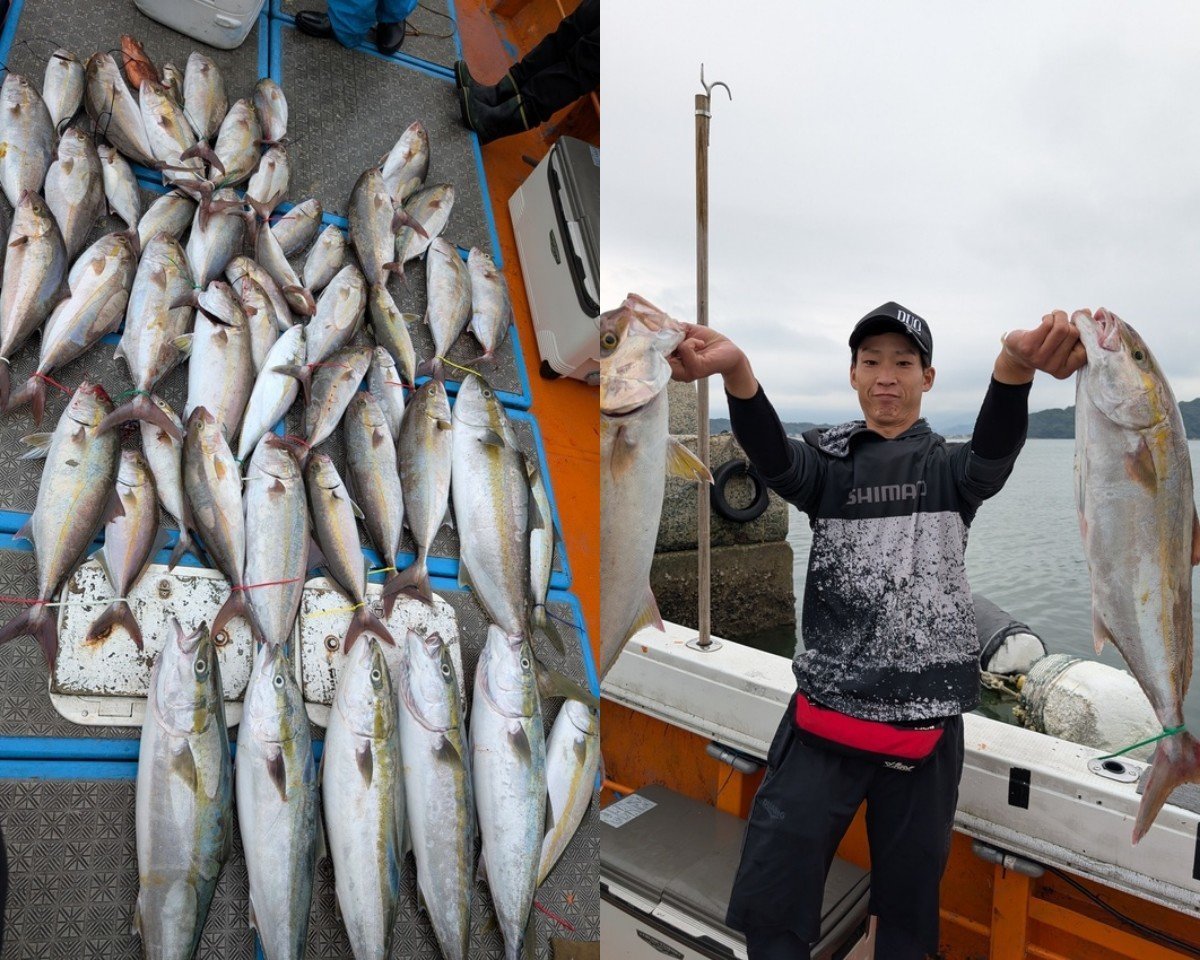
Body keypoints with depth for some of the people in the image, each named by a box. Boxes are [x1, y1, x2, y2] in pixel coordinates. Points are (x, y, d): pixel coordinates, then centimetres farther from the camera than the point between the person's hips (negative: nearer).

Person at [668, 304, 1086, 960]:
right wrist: (733, 369, -42)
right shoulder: (830, 463, 3)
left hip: (927, 726, 0)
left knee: (909, 905, 16)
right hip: (824, 718, 0)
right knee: (768, 906, 3)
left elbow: (994, 452, -21)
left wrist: (1017, 365, -45)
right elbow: (773, 458, -20)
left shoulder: (951, 468, 3)